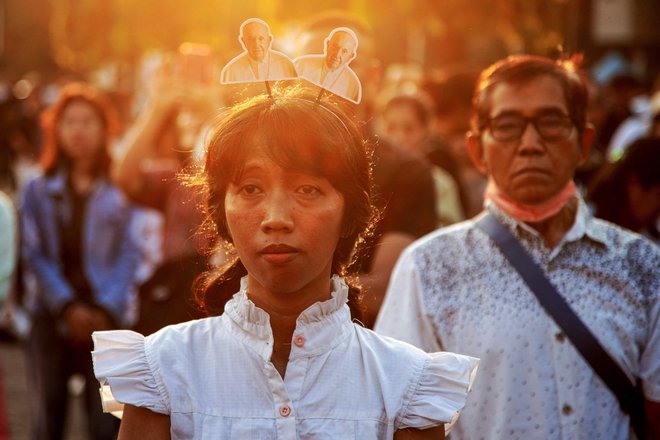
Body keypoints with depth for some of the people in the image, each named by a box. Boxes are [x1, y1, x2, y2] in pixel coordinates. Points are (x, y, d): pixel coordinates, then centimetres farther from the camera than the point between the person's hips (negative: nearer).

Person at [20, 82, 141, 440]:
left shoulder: (121, 192, 4)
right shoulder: (39, 192, 8)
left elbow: (129, 255, 0)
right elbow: (34, 255, 2)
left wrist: (106, 309, -12)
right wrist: (68, 306, -10)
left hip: (106, 317, -1)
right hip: (52, 317, 2)